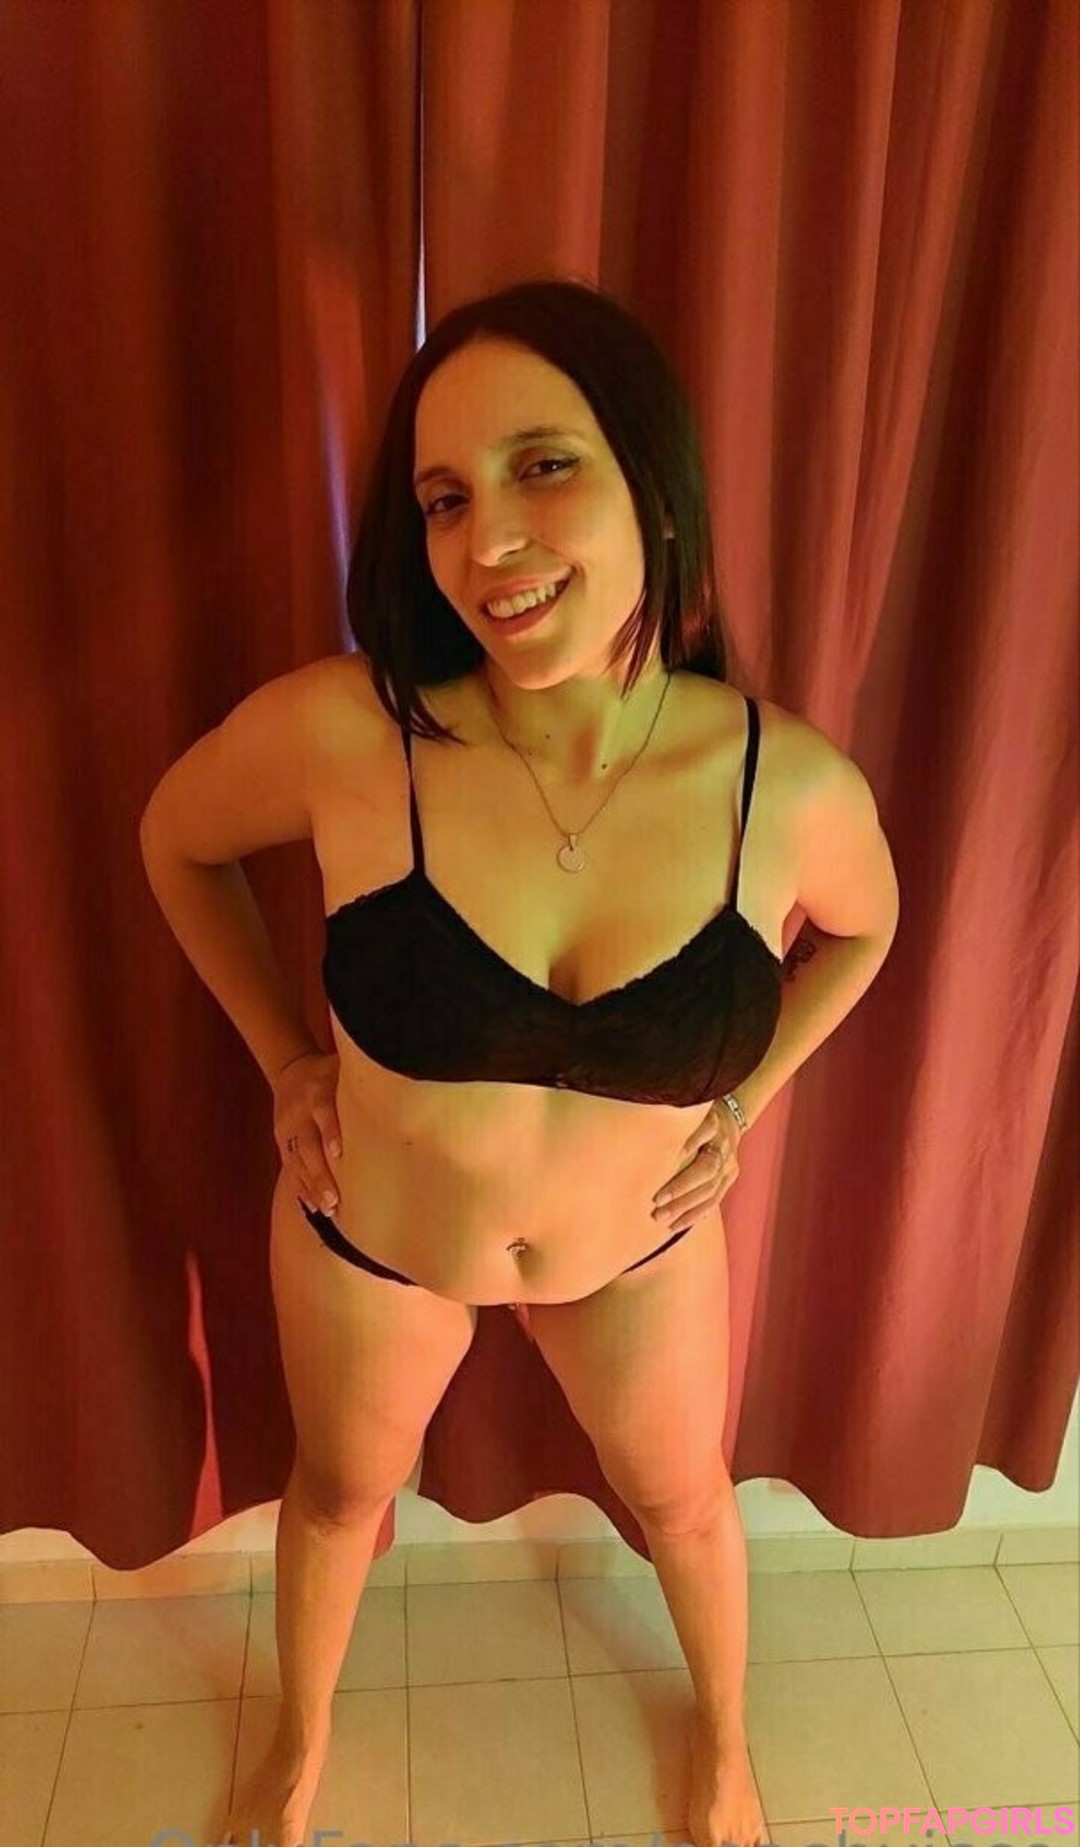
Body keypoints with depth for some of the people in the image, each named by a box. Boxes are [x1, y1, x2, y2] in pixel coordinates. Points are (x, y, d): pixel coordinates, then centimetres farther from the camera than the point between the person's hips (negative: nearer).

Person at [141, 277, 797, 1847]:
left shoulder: (788, 786, -24)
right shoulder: (340, 732, -29)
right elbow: (175, 840, -6)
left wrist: (743, 1096, -4)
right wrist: (285, 1060, -7)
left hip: (638, 1247, 1)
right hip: (364, 1236, 0)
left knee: (678, 1488, 28)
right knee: (342, 1489, 29)